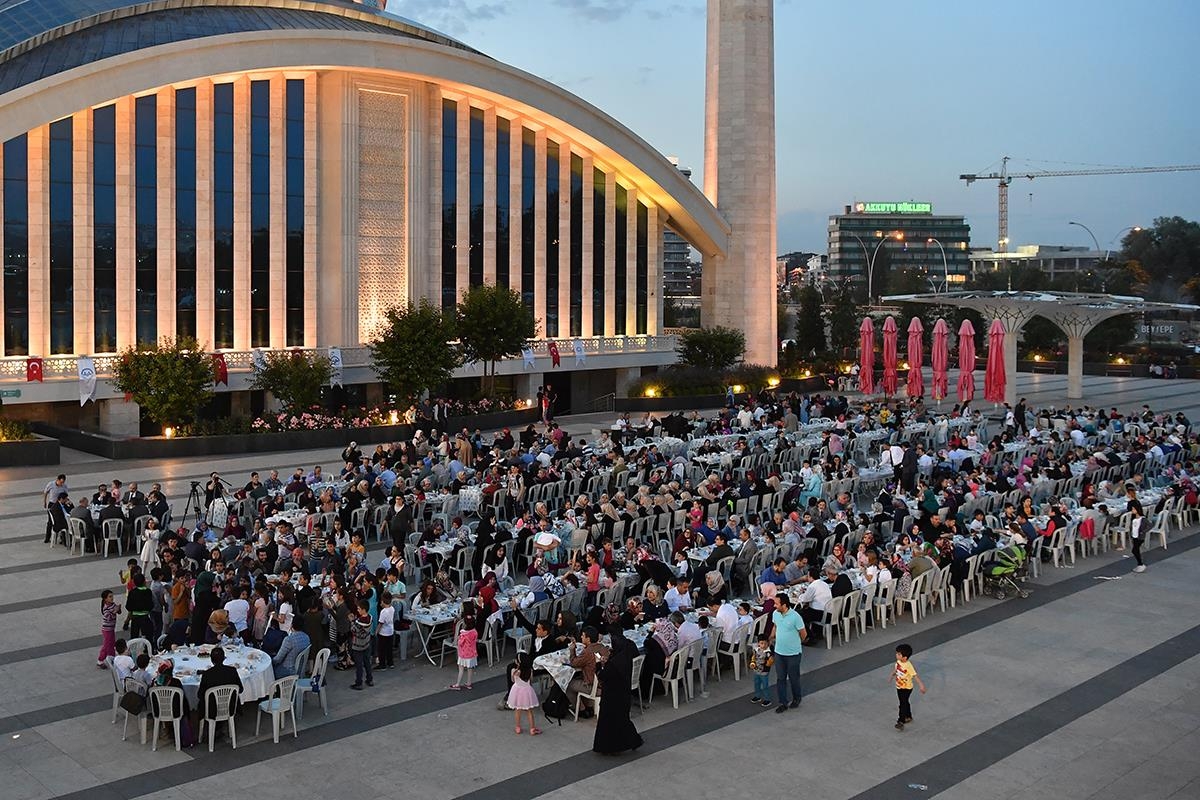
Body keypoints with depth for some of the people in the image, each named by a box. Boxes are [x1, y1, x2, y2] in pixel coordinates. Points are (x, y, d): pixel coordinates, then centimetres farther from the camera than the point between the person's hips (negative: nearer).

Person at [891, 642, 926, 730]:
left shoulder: (908, 666, -30)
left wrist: (921, 685, -38)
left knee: (903, 704, -4)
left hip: (906, 689, -8)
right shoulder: (898, 662, -8)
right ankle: (908, 717, 40)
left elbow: (915, 676, -31)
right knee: (905, 703, 22)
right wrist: (892, 674, 30)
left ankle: (901, 722, 3)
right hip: (899, 687, 8)